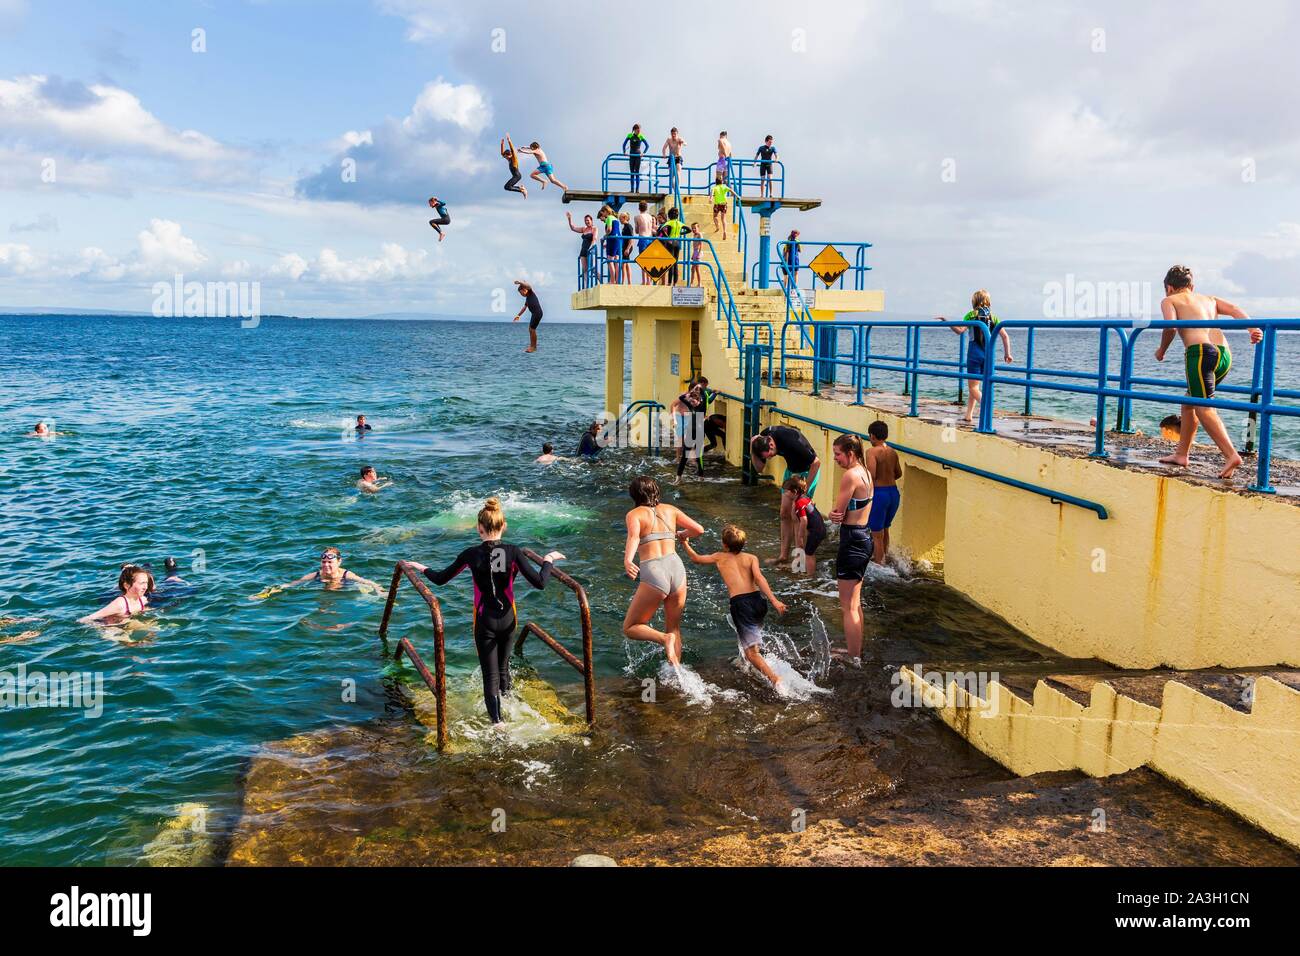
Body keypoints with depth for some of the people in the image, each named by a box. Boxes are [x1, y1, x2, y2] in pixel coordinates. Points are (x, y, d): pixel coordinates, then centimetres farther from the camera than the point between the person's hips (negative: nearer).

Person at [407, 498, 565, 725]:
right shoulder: (513, 552, -13)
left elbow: (440, 579, -2)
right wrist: (548, 560, -1)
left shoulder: (472, 554, -12)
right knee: (503, 666, 25)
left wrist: (422, 569, 17)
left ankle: (497, 722, -3)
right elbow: (539, 583, -17)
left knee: (490, 674, 4)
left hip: (485, 622, -2)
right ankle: (506, 701, 46)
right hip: (508, 620, 2)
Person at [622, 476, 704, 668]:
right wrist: (681, 534, 37)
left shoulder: (634, 514, 4)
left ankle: (664, 639, -15)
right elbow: (699, 529, 16)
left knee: (630, 629, 10)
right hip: (677, 567, 5)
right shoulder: (669, 510, 16)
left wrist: (627, 561, -35)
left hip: (653, 574, -4)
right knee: (674, 627, 23)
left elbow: (634, 537, -18)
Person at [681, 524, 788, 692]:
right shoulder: (751, 558, 14)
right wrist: (774, 600, -14)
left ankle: (775, 679, -24)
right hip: (757, 600, 4)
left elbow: (696, 558, 31)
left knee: (752, 652, -5)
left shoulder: (719, 557, 15)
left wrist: (685, 544, 49)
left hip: (740, 603, -4)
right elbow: (759, 578, -4)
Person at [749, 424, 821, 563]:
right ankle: (784, 555, 14)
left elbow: (816, 462, -27)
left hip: (808, 471, -7)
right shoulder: (762, 439, -15)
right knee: (785, 513, 6)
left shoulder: (790, 440, -36)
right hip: (791, 470, 7)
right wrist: (752, 450, -25)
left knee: (795, 514, -9)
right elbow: (759, 468, -9)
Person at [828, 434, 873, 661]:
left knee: (848, 607, -1)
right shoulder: (865, 473, 11)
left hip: (852, 541, -10)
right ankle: (857, 652, 33)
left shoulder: (850, 475, -19)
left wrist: (835, 513, 3)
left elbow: (838, 512, -16)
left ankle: (853, 659, 4)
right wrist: (836, 514, -11)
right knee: (855, 603, 21)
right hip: (865, 537, 10)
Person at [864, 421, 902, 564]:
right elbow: (899, 474, 17)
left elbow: (871, 475, -24)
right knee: (885, 529, 26)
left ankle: (879, 565, 12)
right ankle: (884, 557, 40)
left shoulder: (872, 452, -14)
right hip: (894, 493, 7)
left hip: (878, 493, -7)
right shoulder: (893, 452, 7)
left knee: (877, 535, 5)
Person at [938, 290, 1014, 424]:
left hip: (975, 352, -5)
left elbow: (959, 330, -15)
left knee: (973, 387, -2)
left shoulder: (971, 314, -2)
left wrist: (945, 321, -8)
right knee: (974, 385, 16)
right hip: (988, 354, 5)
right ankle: (968, 416, 18)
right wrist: (1007, 354, 6)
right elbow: (1005, 336, 2)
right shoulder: (993, 316, 10)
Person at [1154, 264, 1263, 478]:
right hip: (1225, 355, 7)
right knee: (1189, 402, 21)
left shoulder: (1169, 300, 15)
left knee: (1204, 407, -10)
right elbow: (1234, 310, 11)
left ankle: (1231, 455, -26)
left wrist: (1161, 350, 10)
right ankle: (1181, 454, 27)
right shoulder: (1209, 299, 30)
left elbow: (1170, 326, -6)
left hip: (1200, 351, -7)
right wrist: (1253, 328, -4)